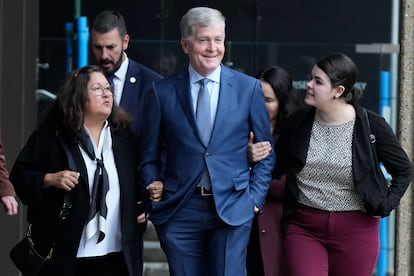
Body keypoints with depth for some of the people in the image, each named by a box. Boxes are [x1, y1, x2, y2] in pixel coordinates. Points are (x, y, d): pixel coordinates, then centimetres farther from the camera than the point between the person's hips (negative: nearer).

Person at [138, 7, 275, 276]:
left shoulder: (249, 88, 3)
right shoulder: (163, 92, 4)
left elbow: (266, 152, 9)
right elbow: (150, 157, 11)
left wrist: (255, 200, 2)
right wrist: (155, 198, 2)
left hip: (232, 208, -1)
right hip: (179, 210, 1)